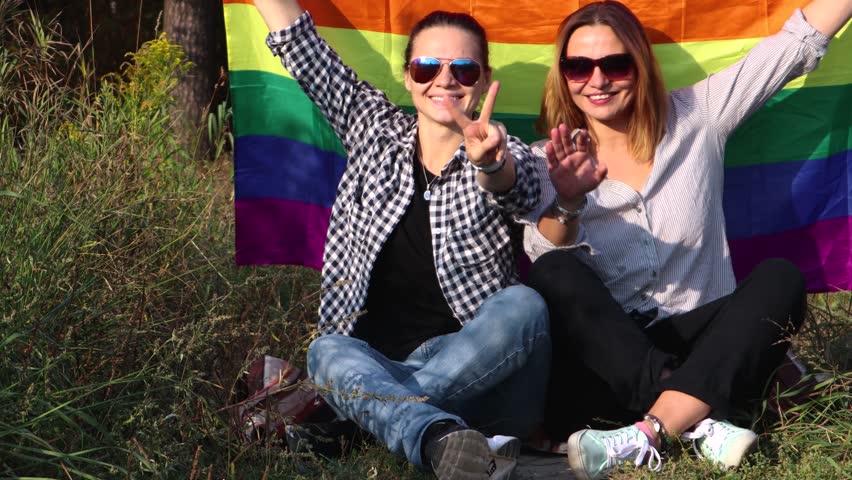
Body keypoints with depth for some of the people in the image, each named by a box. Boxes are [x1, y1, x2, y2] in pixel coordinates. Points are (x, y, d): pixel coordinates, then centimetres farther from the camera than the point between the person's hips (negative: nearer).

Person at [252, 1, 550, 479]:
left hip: (478, 362, -1)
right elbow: (301, 45, 9)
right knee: (330, 351, -31)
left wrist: (489, 163, -46)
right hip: (374, 359, 2)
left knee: (524, 306, -31)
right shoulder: (375, 130, 13)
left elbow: (513, 188, -22)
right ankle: (442, 438, -56)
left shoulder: (508, 159, 4)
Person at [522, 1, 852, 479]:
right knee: (553, 275, -27)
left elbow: (799, 41, 7)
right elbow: (547, 259, -16)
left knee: (780, 278, -25)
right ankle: (699, 421, -35)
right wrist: (567, 200, -36)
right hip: (605, 356, -1)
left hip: (697, 341, 1)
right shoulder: (550, 160, 3)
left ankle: (648, 435, -39)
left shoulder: (695, 118, 8)